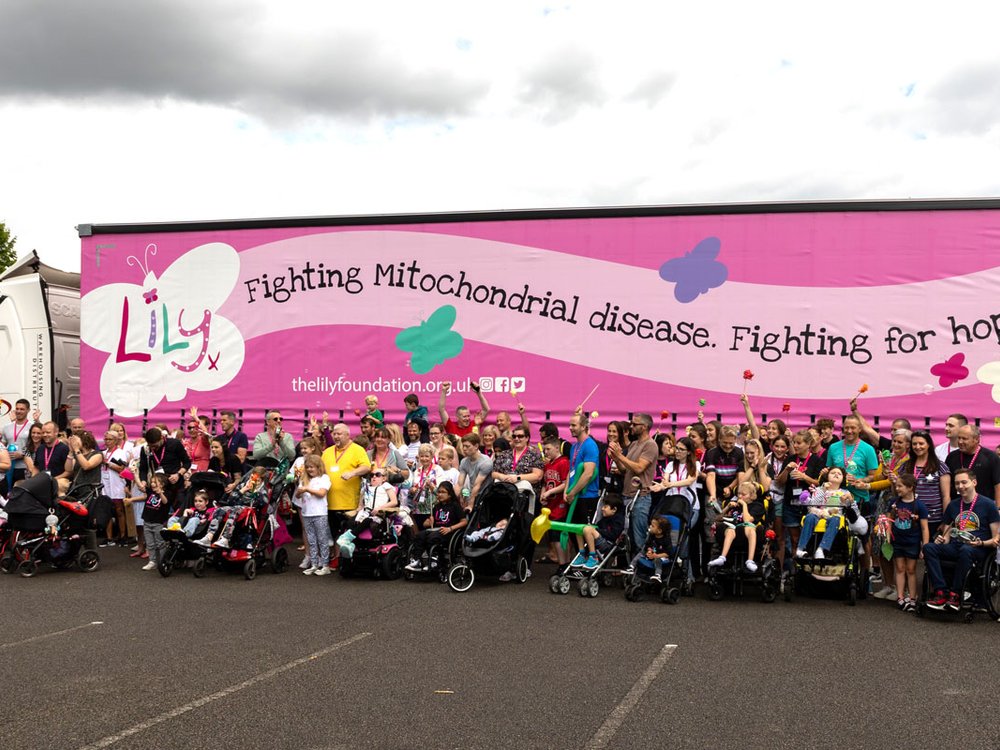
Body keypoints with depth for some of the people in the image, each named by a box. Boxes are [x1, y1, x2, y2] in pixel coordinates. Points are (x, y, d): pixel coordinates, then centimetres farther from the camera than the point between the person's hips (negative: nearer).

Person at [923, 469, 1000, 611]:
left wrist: (981, 543, -20)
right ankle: (941, 593, -31)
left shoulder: (988, 504, 2)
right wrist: (942, 540, -2)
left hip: (979, 550, -5)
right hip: (955, 547, 5)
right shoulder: (952, 506, 18)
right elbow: (947, 536, 21)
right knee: (928, 547, -24)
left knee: (965, 550, -40)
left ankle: (955, 595, -29)